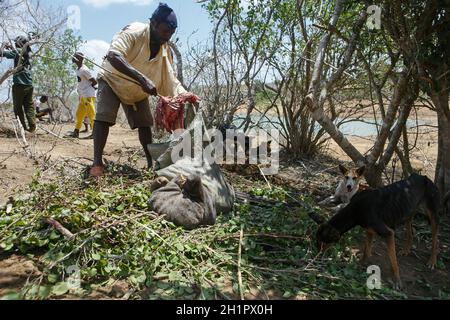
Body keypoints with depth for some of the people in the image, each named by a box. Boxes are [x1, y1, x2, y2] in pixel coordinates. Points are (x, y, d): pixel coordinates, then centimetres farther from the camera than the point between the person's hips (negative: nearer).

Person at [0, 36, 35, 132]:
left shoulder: (18, 51, -7)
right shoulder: (28, 53, 11)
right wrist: (11, 48, 25)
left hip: (19, 84, -5)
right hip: (29, 84, 5)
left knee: (18, 107, 4)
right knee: (29, 105, 11)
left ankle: (22, 127, 2)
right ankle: (32, 126, 3)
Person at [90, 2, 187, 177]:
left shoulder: (165, 50, -11)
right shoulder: (134, 31, -29)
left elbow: (170, 78, -10)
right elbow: (113, 56, -43)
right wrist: (142, 79, -53)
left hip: (138, 90, 5)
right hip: (112, 79, -5)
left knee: (144, 122, 0)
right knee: (104, 116, -20)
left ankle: (151, 162, 8)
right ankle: (97, 162, -16)